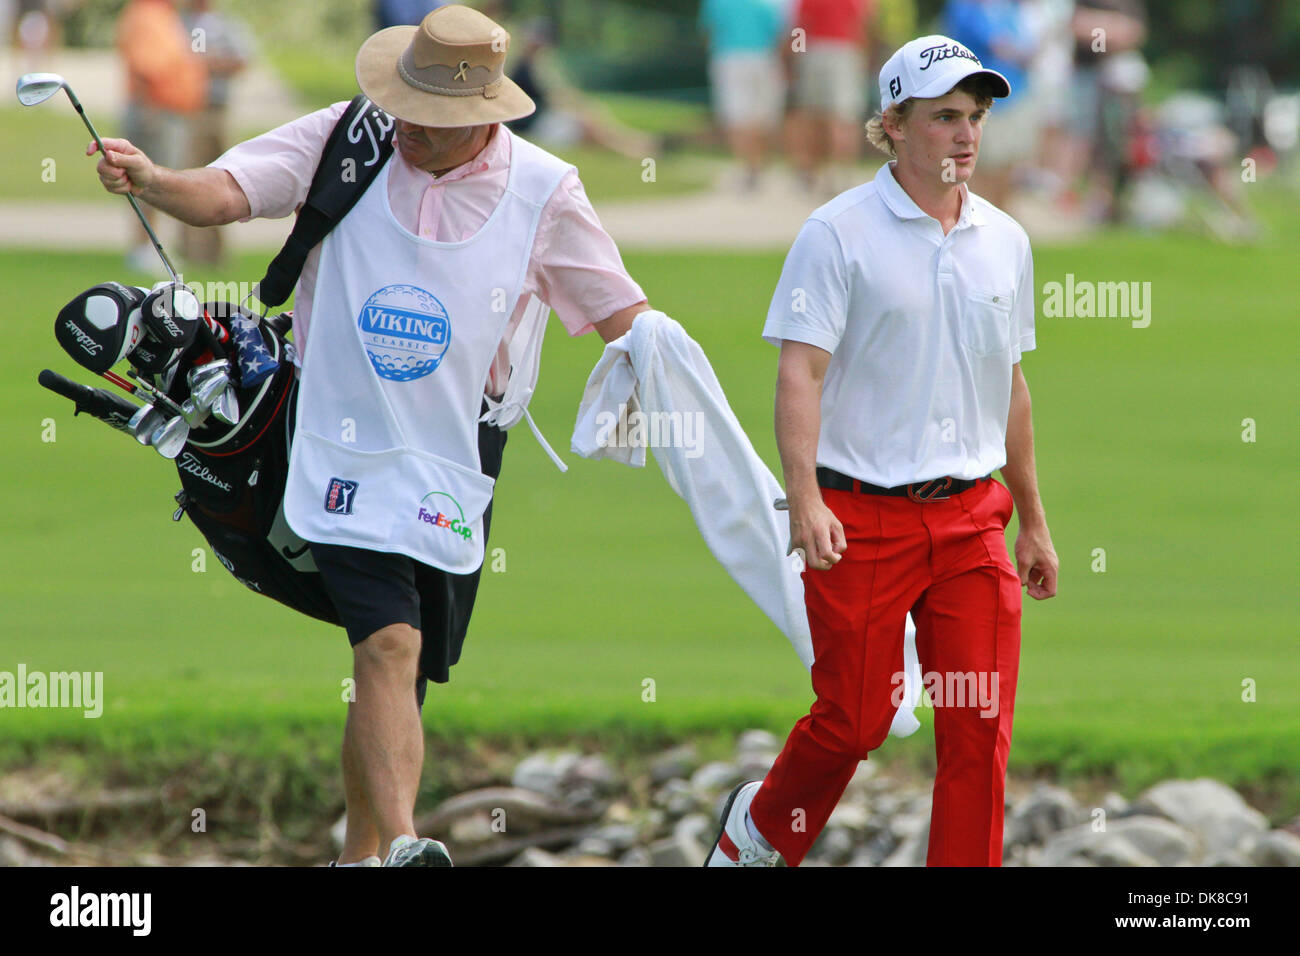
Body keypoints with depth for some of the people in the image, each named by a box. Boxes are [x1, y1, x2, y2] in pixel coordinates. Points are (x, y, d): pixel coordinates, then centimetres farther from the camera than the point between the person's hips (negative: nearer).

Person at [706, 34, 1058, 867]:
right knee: (855, 720, 1)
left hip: (971, 517, 4)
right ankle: (760, 827, 29)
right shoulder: (840, 233, -5)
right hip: (862, 516, -4)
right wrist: (804, 498, -25)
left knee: (980, 729, -4)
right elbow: (800, 370, -12)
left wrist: (1033, 522, 21)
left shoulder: (1004, 241, 11)